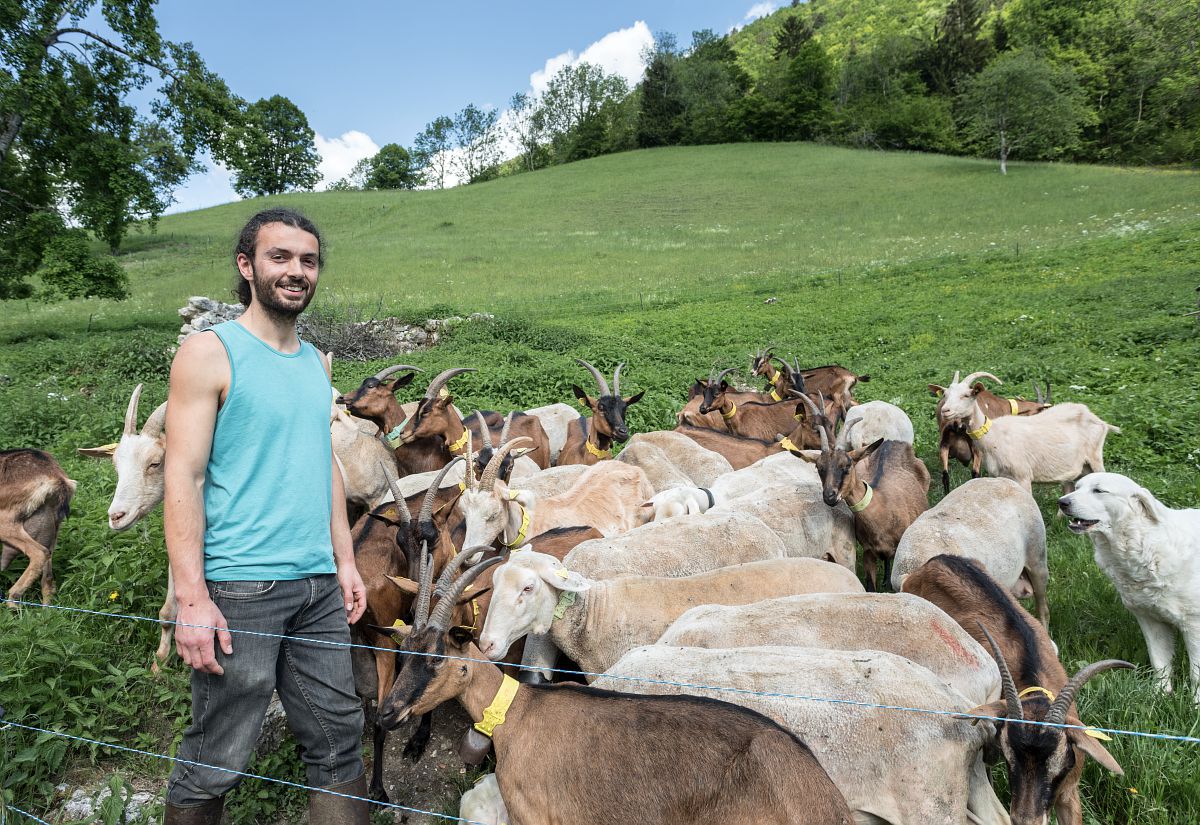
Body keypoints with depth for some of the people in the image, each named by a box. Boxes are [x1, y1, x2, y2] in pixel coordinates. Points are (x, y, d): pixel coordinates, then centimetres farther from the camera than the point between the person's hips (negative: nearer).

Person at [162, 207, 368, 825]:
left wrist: (345, 560, 13)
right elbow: (183, 478, -11)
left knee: (338, 741, 11)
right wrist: (192, 599, -17)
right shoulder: (209, 353, -6)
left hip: (319, 585, 6)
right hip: (240, 587, -6)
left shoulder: (316, 361, 13)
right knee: (215, 762, 5)